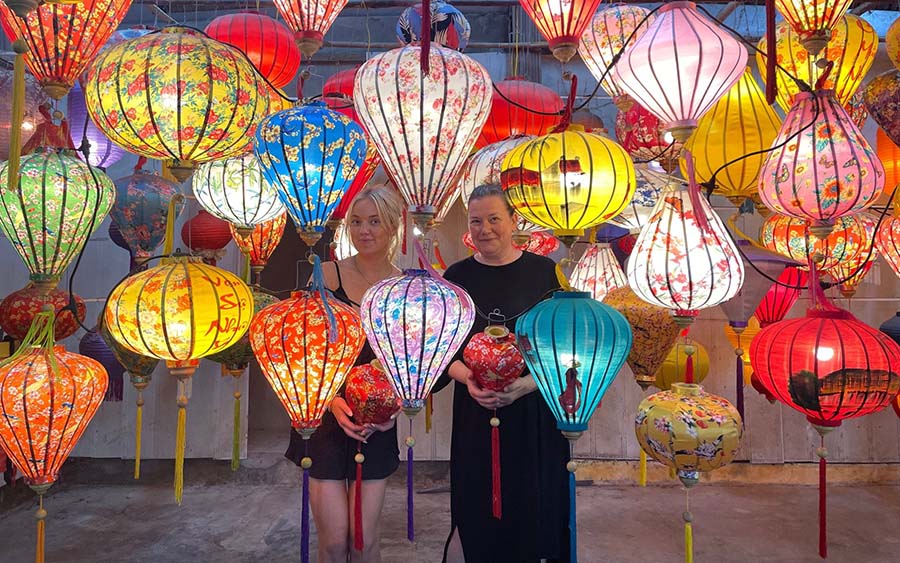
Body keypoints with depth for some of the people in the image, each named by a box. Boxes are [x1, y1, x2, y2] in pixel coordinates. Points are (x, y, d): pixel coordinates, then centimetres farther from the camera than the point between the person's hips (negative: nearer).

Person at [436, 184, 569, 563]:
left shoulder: (543, 272, -1)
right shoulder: (457, 276, 3)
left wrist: (527, 384, -17)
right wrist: (467, 378, -15)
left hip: (536, 411, 0)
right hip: (475, 412, 1)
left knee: (533, 512, 8)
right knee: (475, 515, 8)